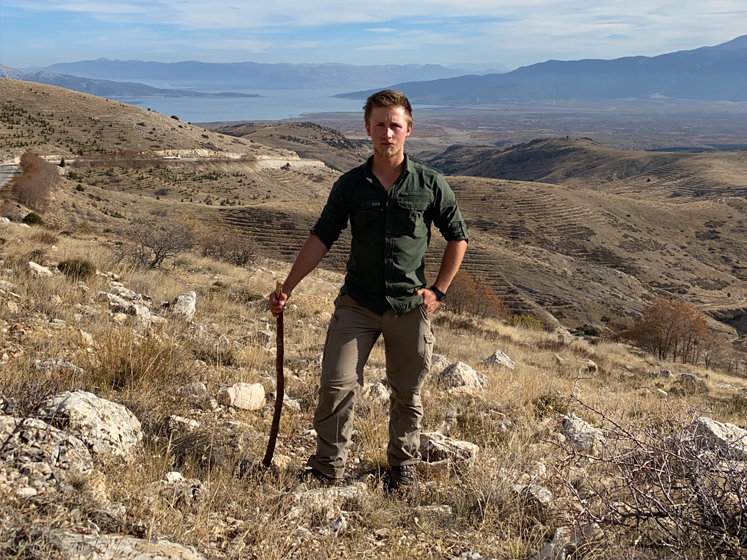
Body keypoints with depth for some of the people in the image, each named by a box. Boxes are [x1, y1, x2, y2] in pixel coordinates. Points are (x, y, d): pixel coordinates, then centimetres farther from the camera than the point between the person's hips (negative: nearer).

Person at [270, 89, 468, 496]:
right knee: (337, 383, -5)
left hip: (410, 306, 0)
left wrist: (438, 290, 2)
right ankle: (329, 465, 14)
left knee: (408, 393, 10)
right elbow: (321, 238, 3)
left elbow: (458, 237, 8)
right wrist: (287, 288, -3)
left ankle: (403, 467, 30)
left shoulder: (430, 184, -1)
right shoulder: (350, 185, 1)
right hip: (357, 304, 1)